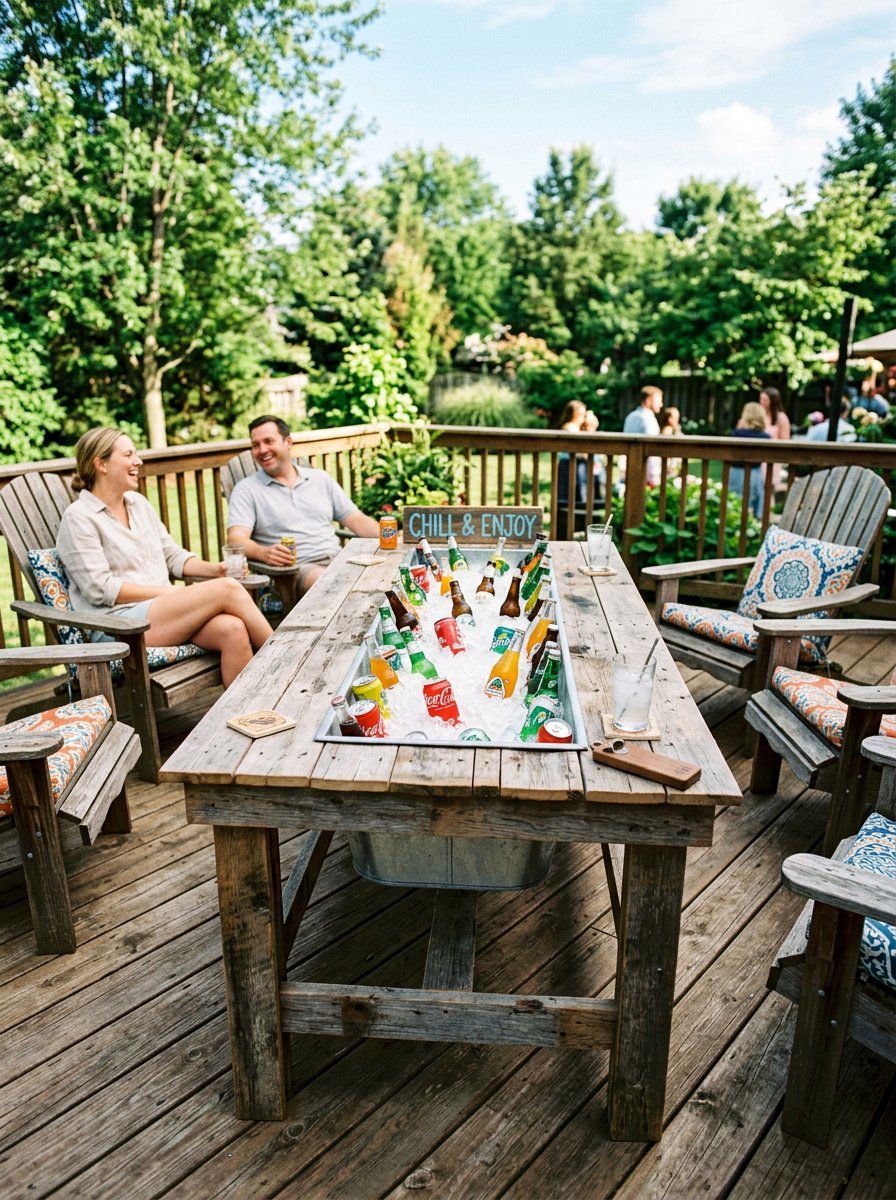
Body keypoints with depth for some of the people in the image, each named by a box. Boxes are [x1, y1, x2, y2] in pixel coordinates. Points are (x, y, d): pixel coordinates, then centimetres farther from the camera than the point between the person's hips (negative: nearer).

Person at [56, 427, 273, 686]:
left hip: (166, 611, 6)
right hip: (117, 627, -6)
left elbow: (172, 555, 19)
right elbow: (100, 589, -11)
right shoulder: (78, 518, -3)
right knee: (228, 590, -23)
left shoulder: (138, 502, 18)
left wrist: (211, 568, -1)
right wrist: (171, 593, -14)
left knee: (232, 629, -27)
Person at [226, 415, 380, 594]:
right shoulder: (246, 489, 9)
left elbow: (357, 520, 17)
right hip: (294, 568, -4)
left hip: (336, 558, 4)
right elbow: (236, 539, -4)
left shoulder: (321, 479, 20)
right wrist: (264, 553, -27)